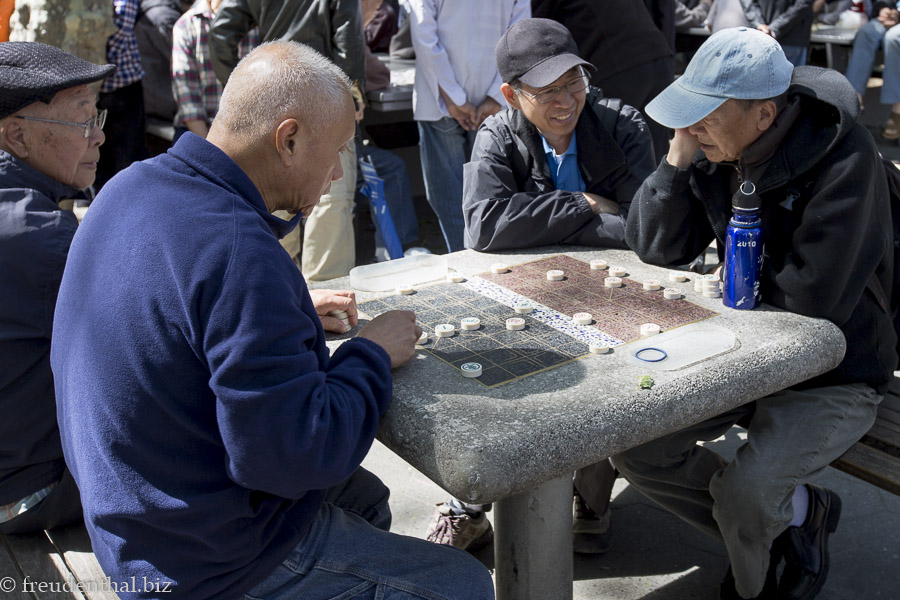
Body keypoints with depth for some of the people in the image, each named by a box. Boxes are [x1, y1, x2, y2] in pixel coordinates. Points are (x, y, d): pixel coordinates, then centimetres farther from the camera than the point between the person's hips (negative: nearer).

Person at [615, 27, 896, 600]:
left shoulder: (845, 158, -23)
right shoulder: (717, 150, -4)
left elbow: (815, 298, -28)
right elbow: (656, 247, -5)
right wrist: (680, 157, -17)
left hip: (835, 376, -6)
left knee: (742, 492, -27)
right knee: (636, 446, -4)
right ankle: (790, 517, 14)